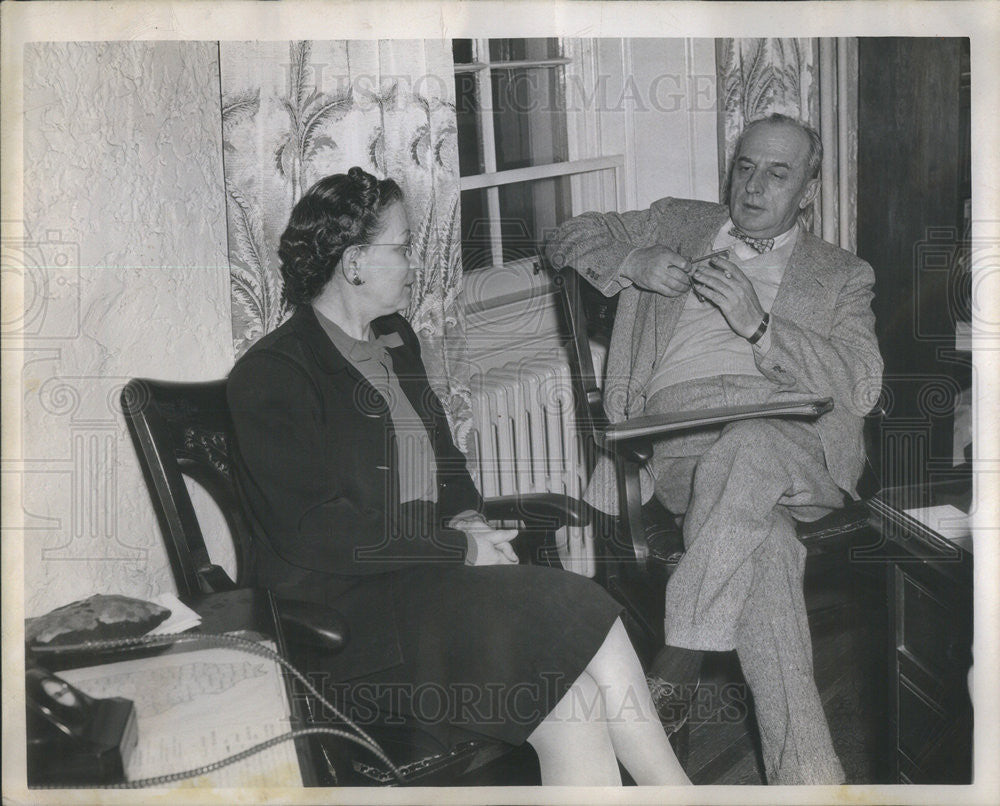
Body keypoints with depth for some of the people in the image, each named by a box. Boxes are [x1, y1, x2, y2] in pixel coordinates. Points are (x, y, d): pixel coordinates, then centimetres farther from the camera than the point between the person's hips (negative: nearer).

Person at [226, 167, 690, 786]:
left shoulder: (394, 339, 17)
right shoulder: (272, 376, -10)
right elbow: (315, 533, -17)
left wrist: (468, 518, 3)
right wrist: (459, 549, -15)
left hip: (433, 573, 7)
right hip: (351, 609, -7)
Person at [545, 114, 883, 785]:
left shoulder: (842, 276, 24)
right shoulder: (678, 223, 32)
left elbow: (860, 386, 7)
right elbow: (571, 238, 30)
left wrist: (758, 325, -8)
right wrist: (634, 265, 7)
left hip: (790, 437, 0)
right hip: (675, 423, 1)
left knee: (744, 452, -40)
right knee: (763, 543, -34)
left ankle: (685, 650, -34)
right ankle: (808, 774, -37)